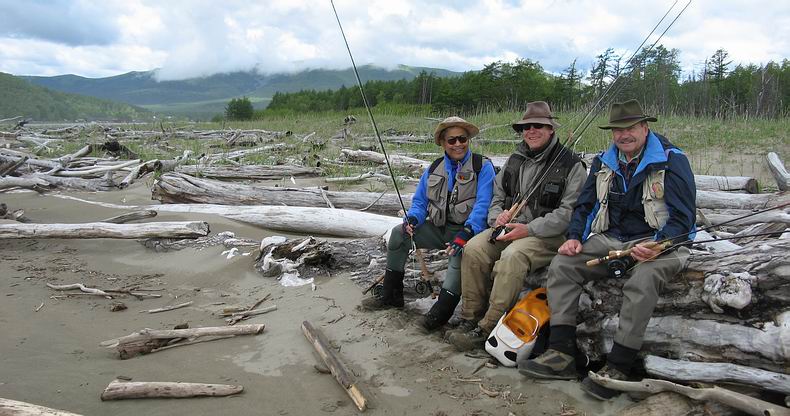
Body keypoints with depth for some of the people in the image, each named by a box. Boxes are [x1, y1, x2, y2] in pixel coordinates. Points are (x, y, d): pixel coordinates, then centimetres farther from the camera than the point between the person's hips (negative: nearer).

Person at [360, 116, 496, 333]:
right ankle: (392, 295, -2)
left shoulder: (483, 167, -7)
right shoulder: (434, 169, 11)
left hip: (468, 230, -5)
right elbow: (419, 201, 13)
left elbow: (483, 205, -19)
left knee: (460, 250, -38)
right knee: (399, 233, -10)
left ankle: (443, 309, -34)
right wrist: (413, 219, -12)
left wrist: (465, 234, -34)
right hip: (438, 228, 6)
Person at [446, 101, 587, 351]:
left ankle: (486, 330, -27)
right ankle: (470, 318, -11)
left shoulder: (571, 164, -4)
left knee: (512, 257, -35)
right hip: (509, 227, 6)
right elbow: (497, 195, 22)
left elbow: (569, 212, -12)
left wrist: (529, 229, -20)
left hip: (549, 235, -5)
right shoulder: (515, 160, 16)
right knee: (474, 249, -21)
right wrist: (498, 215, -3)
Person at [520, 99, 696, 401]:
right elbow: (585, 205, 18)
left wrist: (656, 247, -27)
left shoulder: (672, 161, -5)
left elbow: (682, 217, -10)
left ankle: (618, 368, -27)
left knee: (643, 279, -37)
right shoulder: (603, 163, 13)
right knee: (561, 265, -15)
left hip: (653, 242, -5)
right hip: (609, 241, 6)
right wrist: (575, 237, 0)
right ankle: (561, 354, -19)